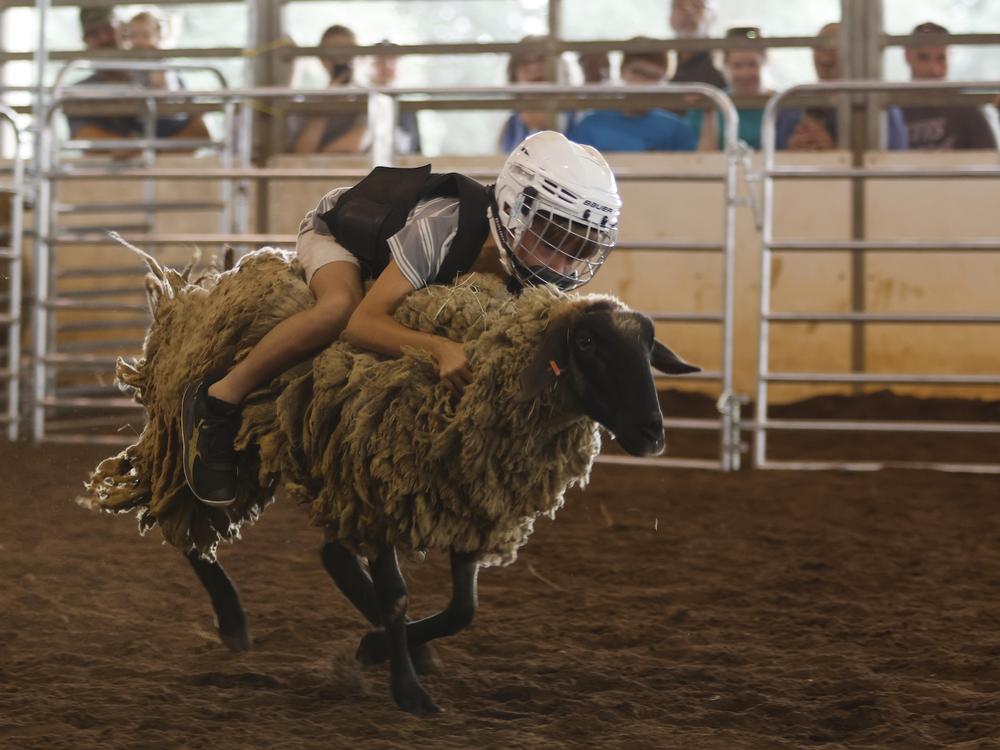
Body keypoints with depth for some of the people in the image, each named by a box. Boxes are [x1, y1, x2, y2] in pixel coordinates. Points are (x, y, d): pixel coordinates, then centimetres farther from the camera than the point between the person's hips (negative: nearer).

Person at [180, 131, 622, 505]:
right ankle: (216, 400, -22)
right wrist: (441, 349, -65)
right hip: (335, 228, -7)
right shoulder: (437, 230, -45)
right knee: (340, 304, -38)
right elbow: (361, 322, -50)